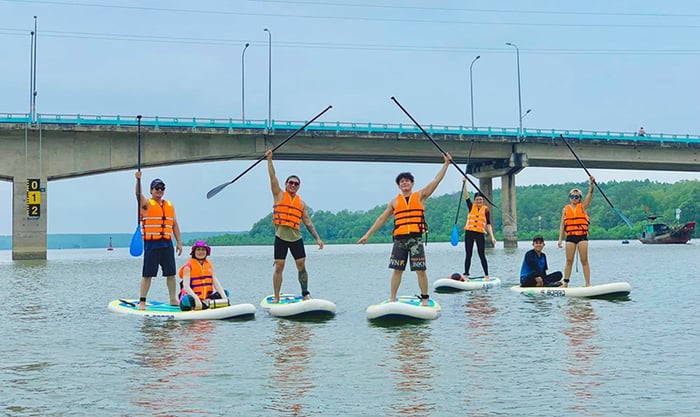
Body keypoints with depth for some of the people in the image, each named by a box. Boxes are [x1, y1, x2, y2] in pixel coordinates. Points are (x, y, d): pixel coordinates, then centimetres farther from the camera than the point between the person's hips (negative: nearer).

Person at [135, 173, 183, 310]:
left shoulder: (170, 205, 16)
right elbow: (138, 194, -20)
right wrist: (138, 180, -37)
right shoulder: (146, 204, 1)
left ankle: (173, 299, 17)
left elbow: (175, 225, 17)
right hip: (151, 244, -5)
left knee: (171, 273, 7)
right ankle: (142, 301, 2)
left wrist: (179, 242, 11)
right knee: (147, 274, -3)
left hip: (167, 244, 5)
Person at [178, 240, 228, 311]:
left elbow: (215, 282, 2)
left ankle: (207, 303, -25)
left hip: (206, 297, 6)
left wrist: (224, 297, -14)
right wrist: (196, 299, -33)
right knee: (187, 299, -38)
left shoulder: (209, 265, 11)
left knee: (225, 292, -7)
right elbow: (186, 286, -18)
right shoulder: (188, 267, -6)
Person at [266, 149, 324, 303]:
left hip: (296, 238, 3)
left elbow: (308, 222, 14)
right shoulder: (279, 195, 7)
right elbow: (273, 177, -3)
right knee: (279, 267, -3)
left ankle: (305, 294, 9)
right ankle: (276, 298, 2)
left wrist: (317, 238, 7)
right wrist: (269, 159, -11)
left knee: (301, 266, 0)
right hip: (281, 237, -3)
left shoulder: (301, 203, 14)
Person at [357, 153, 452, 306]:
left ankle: (425, 298, 5)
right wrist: (368, 234, 15)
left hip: (415, 239, -2)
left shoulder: (420, 196, 8)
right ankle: (392, 299, 10)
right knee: (397, 270, 3)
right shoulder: (395, 202, 14)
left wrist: (446, 163, 0)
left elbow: (436, 180, 4)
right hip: (399, 240, 2)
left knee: (420, 270, -4)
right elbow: (382, 219, 17)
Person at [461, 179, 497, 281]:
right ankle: (466, 275, 8)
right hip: (469, 233, 1)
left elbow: (488, 224, 4)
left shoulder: (486, 210, 5)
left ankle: (486, 275, 5)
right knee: (468, 255, 4)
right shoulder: (471, 207, 7)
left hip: (480, 234, -1)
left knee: (482, 255, -1)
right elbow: (466, 196, -3)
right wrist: (464, 183, -13)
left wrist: (492, 237, -3)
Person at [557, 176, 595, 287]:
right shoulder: (566, 209, 10)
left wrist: (591, 184, -24)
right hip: (570, 237, 1)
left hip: (582, 236, -1)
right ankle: (565, 283, 7)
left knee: (584, 261, -1)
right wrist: (560, 239, 1)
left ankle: (588, 284, -1)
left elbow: (589, 195, -8)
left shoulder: (583, 207, 7)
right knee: (569, 261, 3)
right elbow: (562, 225, 7)